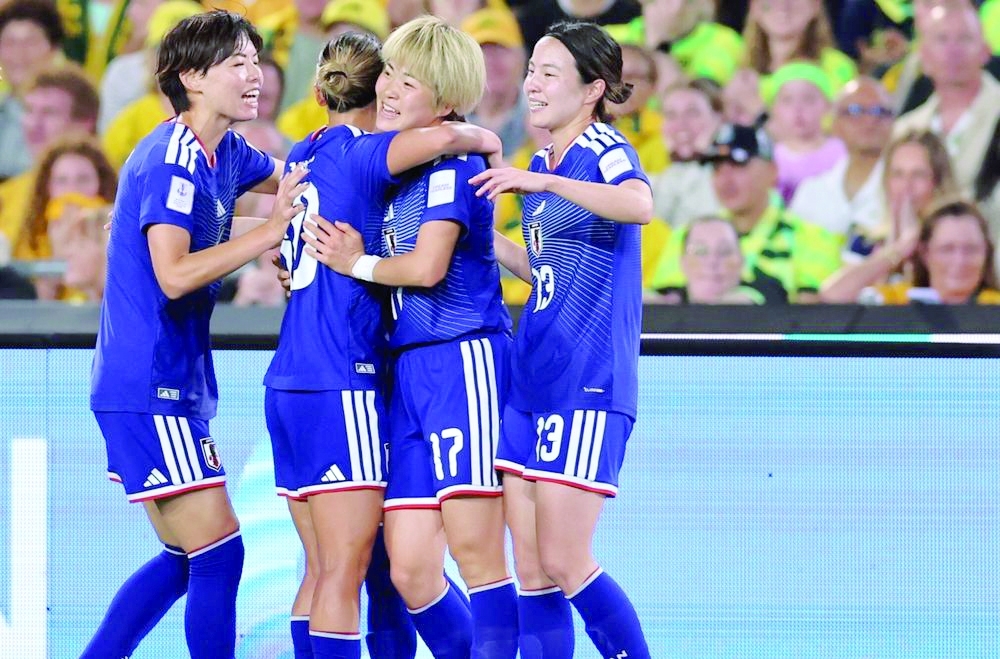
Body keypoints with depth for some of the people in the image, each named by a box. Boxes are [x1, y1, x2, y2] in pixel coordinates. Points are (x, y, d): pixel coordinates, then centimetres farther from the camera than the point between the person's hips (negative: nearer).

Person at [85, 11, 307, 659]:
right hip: (149, 388, -10)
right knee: (218, 550, -9)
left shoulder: (226, 153, 10)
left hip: (175, 388, 10)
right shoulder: (169, 160, -17)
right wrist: (273, 229, -24)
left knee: (186, 556, 15)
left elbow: (292, 179, 28)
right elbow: (174, 275, -26)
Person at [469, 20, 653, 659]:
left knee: (564, 562, -10)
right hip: (531, 378, 8)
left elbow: (640, 205, -33)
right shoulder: (541, 165, 16)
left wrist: (544, 182, -38)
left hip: (588, 385, -8)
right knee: (531, 566, 5)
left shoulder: (604, 149, -9)